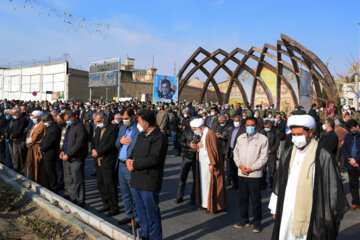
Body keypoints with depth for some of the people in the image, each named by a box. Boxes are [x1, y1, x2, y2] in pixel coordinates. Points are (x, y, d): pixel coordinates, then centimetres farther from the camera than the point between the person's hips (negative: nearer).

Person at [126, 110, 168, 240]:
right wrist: (129, 159, 0)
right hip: (136, 180, 9)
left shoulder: (159, 137, -14)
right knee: (141, 212, 20)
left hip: (149, 183, -9)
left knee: (152, 213, 2)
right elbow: (135, 151, 22)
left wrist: (134, 165, -16)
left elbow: (154, 158, -23)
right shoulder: (141, 135, 15)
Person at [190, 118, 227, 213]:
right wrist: (196, 145, -2)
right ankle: (205, 204, 23)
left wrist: (212, 164, -20)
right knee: (204, 183, 13)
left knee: (210, 184, 0)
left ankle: (213, 206, 11)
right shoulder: (202, 134, 11)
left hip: (209, 164, -9)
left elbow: (213, 150, -20)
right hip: (203, 163, 9)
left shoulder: (210, 134, -18)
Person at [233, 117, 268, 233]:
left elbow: (264, 157, -8)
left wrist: (251, 168, -12)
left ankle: (257, 222, 18)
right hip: (241, 173, 5)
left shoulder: (262, 139, -6)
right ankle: (244, 220, 28)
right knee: (243, 198, 14)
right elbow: (236, 153, 13)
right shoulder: (240, 138, 10)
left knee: (256, 199, 3)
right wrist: (240, 165, -3)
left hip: (255, 174, -4)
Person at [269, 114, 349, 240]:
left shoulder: (324, 157, -9)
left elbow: (333, 188, -5)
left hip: (310, 214, -4)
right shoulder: (287, 154, 7)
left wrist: (328, 219, -4)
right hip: (286, 213, 4)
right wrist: (275, 208, 12)